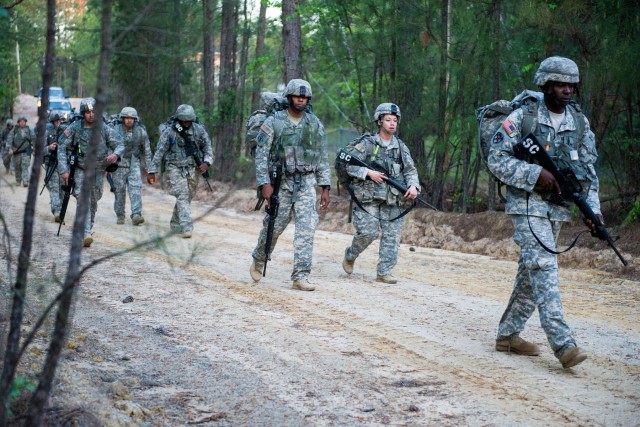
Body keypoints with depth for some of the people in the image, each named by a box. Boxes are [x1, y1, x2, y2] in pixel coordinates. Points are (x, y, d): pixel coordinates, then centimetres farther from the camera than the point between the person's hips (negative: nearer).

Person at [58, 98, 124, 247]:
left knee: (93, 201, 14)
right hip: (81, 169, -2)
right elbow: (62, 147, -8)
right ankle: (86, 234, -25)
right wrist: (63, 170, -15)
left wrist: (116, 154, -35)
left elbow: (120, 145, -10)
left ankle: (88, 228, 36)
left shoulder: (104, 129, -11)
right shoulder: (74, 128, -13)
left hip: (98, 170, 2)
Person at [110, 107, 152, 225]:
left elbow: (147, 149, 6)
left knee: (135, 188, -12)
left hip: (134, 163, 1)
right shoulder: (115, 130, -9)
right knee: (120, 190, 5)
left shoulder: (140, 131, -3)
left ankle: (136, 215, -18)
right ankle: (120, 216, 18)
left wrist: (148, 166, 7)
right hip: (119, 163, -1)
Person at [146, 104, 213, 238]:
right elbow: (159, 152, -9)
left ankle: (176, 224, 28)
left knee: (188, 197, 9)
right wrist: (152, 171, -10)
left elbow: (207, 146, 7)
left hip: (192, 168, 3)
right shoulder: (169, 132, -12)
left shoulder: (198, 129, -5)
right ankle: (187, 227, -22)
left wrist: (206, 163, -9)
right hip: (175, 168, -3)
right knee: (182, 196, -16)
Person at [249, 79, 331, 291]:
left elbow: (322, 158, 9)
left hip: (306, 183, 2)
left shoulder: (315, 124, 6)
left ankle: (300, 276, -8)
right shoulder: (273, 122, -4)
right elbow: (261, 154, -6)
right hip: (281, 183, -2)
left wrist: (325, 187, 4)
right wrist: (264, 183, -15)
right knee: (274, 227, 8)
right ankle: (258, 260, 36)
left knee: (306, 228, -10)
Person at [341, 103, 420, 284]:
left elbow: (410, 170, 9)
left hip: (393, 201, 4)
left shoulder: (401, 147, 12)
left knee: (392, 236, 0)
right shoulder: (366, 144, -1)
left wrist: (413, 185, -11)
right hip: (369, 197, -4)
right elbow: (349, 165, -5)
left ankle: (384, 272, 6)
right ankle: (350, 256, 18)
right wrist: (369, 173, -17)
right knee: (368, 232, -10)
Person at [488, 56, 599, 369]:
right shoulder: (522, 118, -8)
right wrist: (535, 174, -19)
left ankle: (507, 334, 21)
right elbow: (496, 160, -9)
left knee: (531, 272, 10)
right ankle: (563, 343, -22)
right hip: (528, 204, -6)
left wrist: (592, 209, -1)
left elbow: (589, 171, 10)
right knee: (543, 267, -16)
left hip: (559, 208, 6)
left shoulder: (580, 123, 8)